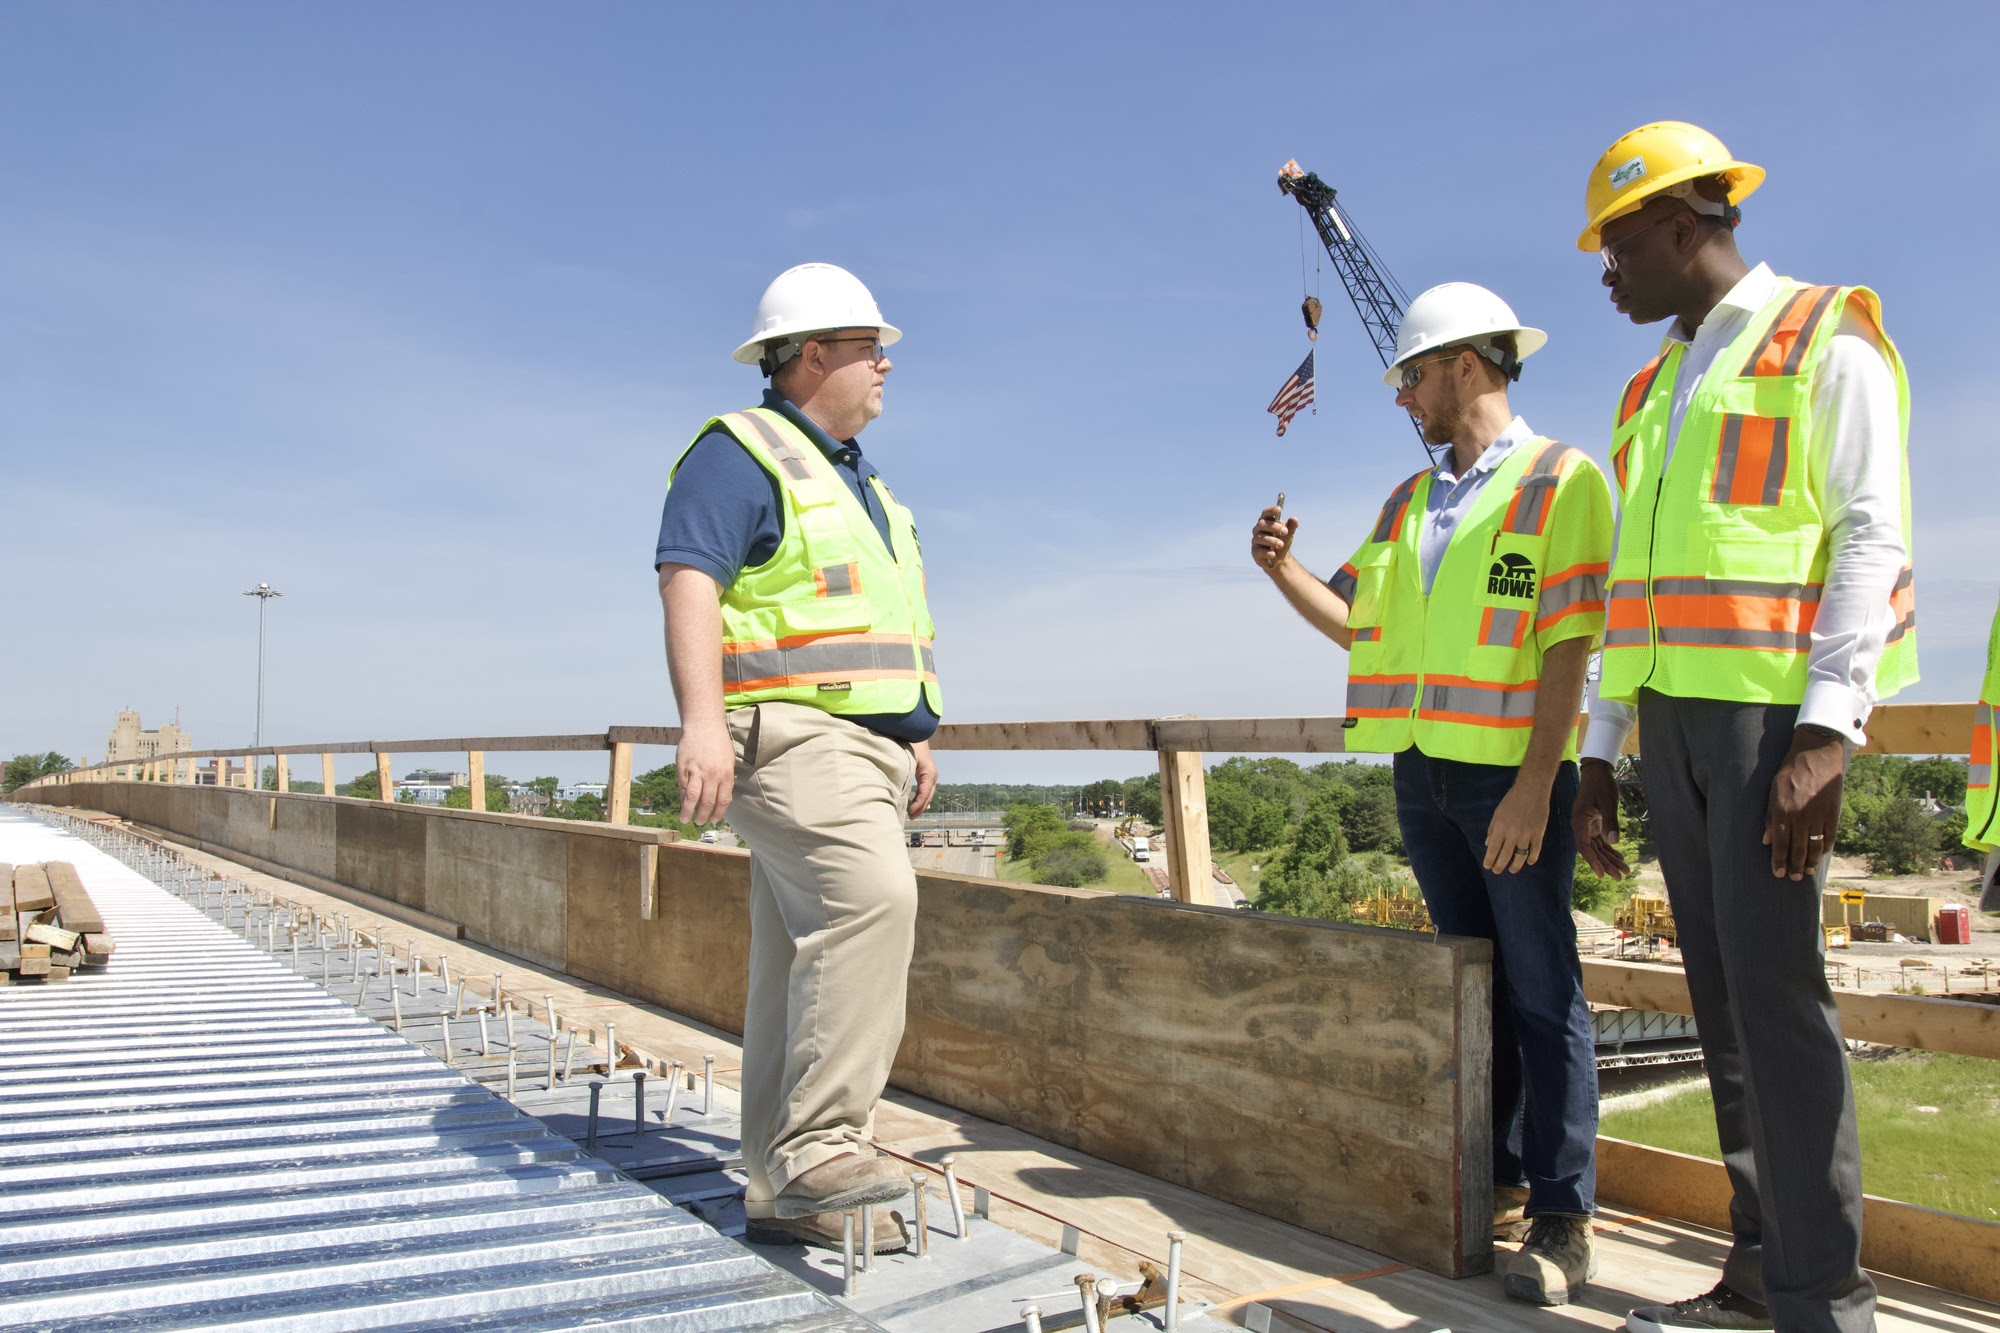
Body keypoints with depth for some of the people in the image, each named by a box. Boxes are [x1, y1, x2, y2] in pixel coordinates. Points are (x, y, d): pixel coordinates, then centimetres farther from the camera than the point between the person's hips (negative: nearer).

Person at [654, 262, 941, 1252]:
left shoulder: (859, 480, 25)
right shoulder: (740, 454, -4)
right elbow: (688, 580, -17)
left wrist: (916, 737, 23)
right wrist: (701, 720, -29)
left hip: (866, 744, 9)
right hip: (791, 733, -9)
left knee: (802, 960, 7)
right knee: (871, 899, -27)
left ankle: (783, 1191, 12)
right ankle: (821, 1144, -21)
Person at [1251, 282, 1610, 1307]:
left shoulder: (1561, 481, -5)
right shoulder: (1410, 502, 16)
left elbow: (1569, 644, -12)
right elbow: (1355, 622, 17)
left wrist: (1535, 783, -18)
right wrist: (1282, 570, 1)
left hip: (1513, 771, -6)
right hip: (1424, 769, 7)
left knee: (1541, 990, -2)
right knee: (1472, 983, 12)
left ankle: (1561, 1217, 6)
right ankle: (1498, 1181, 23)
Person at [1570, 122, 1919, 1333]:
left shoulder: (1825, 340, 1)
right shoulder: (1652, 392, 21)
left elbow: (1871, 538, -9)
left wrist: (1827, 732, -19)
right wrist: (1602, 756, 15)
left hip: (1775, 708, -7)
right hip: (1674, 717, 7)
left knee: (1776, 987, -9)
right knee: (1722, 996, 8)